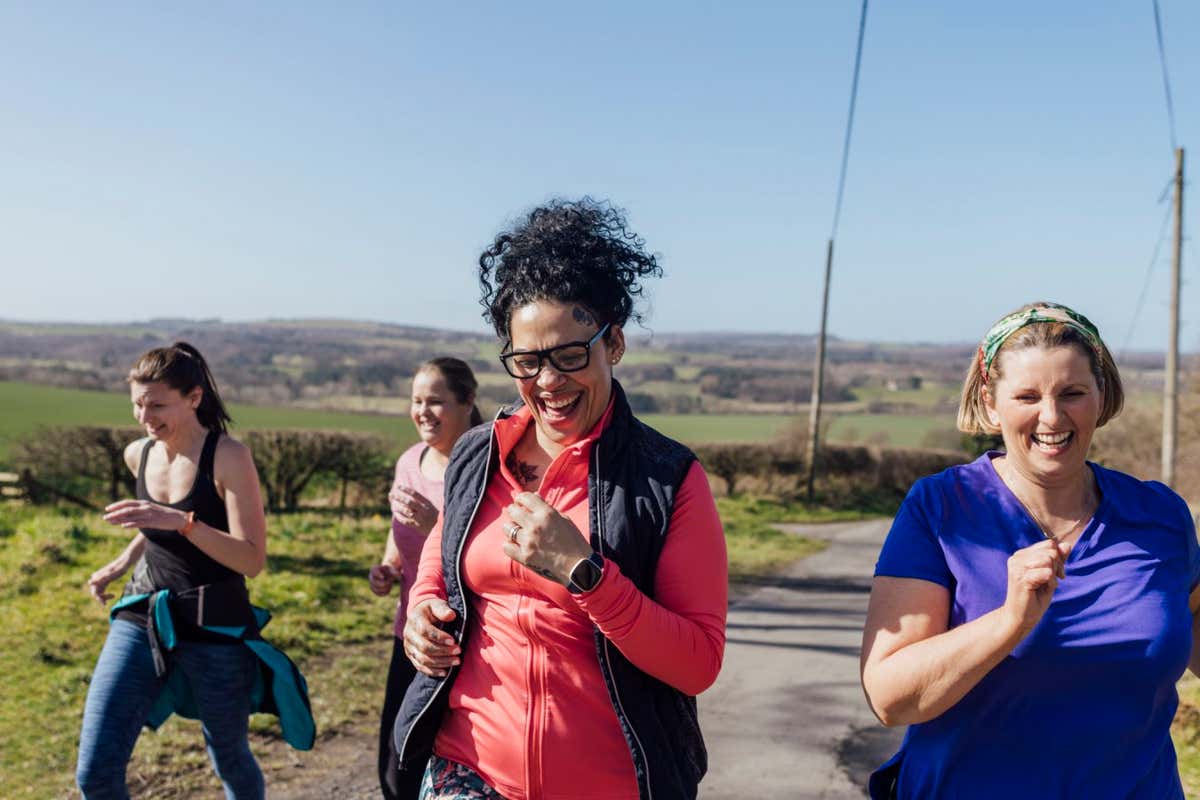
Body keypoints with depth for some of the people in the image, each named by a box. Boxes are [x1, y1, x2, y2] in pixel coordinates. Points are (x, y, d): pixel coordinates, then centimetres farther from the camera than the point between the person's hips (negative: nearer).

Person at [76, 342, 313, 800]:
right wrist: (121, 564, 14)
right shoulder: (138, 454, 2)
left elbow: (253, 560, -21)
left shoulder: (228, 457, -16)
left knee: (229, 759, 15)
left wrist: (182, 521, -31)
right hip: (141, 620, 5)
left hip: (217, 630, -4)